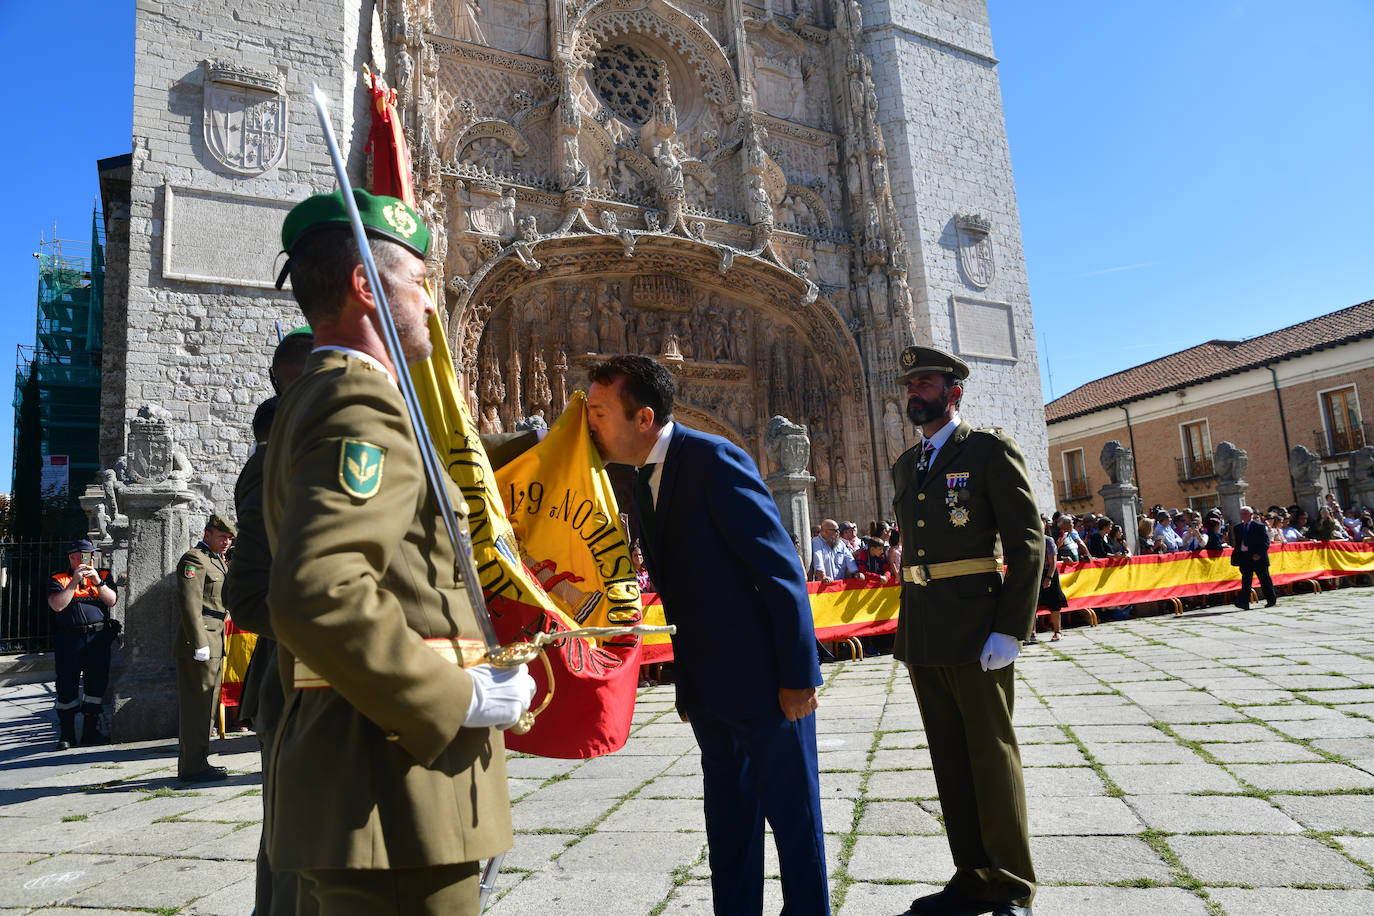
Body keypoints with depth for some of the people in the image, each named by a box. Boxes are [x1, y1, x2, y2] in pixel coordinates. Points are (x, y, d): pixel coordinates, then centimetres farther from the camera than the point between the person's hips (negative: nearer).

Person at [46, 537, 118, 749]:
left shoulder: (103, 575, 13)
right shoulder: (58, 579, 6)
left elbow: (112, 600, 0)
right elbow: (57, 605, -9)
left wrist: (97, 581, -12)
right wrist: (75, 581, -14)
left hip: (98, 638, 2)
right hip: (69, 638, -2)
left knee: (97, 683, 6)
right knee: (67, 686, 0)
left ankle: (90, 730, 18)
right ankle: (66, 733, 13)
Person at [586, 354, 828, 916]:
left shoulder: (715, 460, -16)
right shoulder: (645, 481, 9)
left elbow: (782, 570, -18)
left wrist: (797, 675, -17)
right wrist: (687, 686, 14)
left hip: (764, 681, -8)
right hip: (709, 689, 8)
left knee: (793, 817, 8)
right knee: (728, 821, 19)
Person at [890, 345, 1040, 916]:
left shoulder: (989, 450, -4)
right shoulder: (905, 466, 16)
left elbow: (1028, 544, -9)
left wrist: (1009, 630, -15)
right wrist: (911, 627, 14)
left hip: (976, 633, -6)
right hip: (922, 635, 7)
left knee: (992, 756, 3)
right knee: (949, 760, 13)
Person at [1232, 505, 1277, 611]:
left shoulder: (1260, 526, -2)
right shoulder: (1238, 528, 12)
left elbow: (1266, 542, -6)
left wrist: (1259, 554, -18)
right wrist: (1237, 558, 7)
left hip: (1258, 558, -4)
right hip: (1244, 557, 4)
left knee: (1265, 580, 8)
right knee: (1245, 581, -3)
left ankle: (1271, 600, 24)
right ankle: (1244, 603, -9)